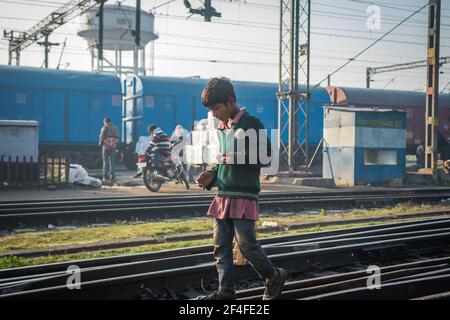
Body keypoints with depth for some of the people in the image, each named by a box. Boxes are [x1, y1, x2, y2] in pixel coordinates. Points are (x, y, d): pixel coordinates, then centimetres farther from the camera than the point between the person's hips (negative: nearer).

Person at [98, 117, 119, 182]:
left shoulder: (104, 128, -6)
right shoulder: (115, 128, 8)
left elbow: (102, 137, -8)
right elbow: (117, 138, 8)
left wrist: (100, 143, 9)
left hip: (106, 147, -4)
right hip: (113, 147, 4)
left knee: (106, 162, 1)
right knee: (112, 162, 7)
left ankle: (106, 176, -2)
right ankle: (113, 177, 5)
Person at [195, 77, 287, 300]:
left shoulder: (250, 123, -7)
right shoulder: (221, 128, 16)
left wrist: (239, 155, -17)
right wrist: (212, 175, 9)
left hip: (244, 196, -7)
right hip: (223, 195, 7)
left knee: (246, 243, -8)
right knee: (221, 246, 5)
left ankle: (274, 276, 15)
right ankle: (225, 291, 12)